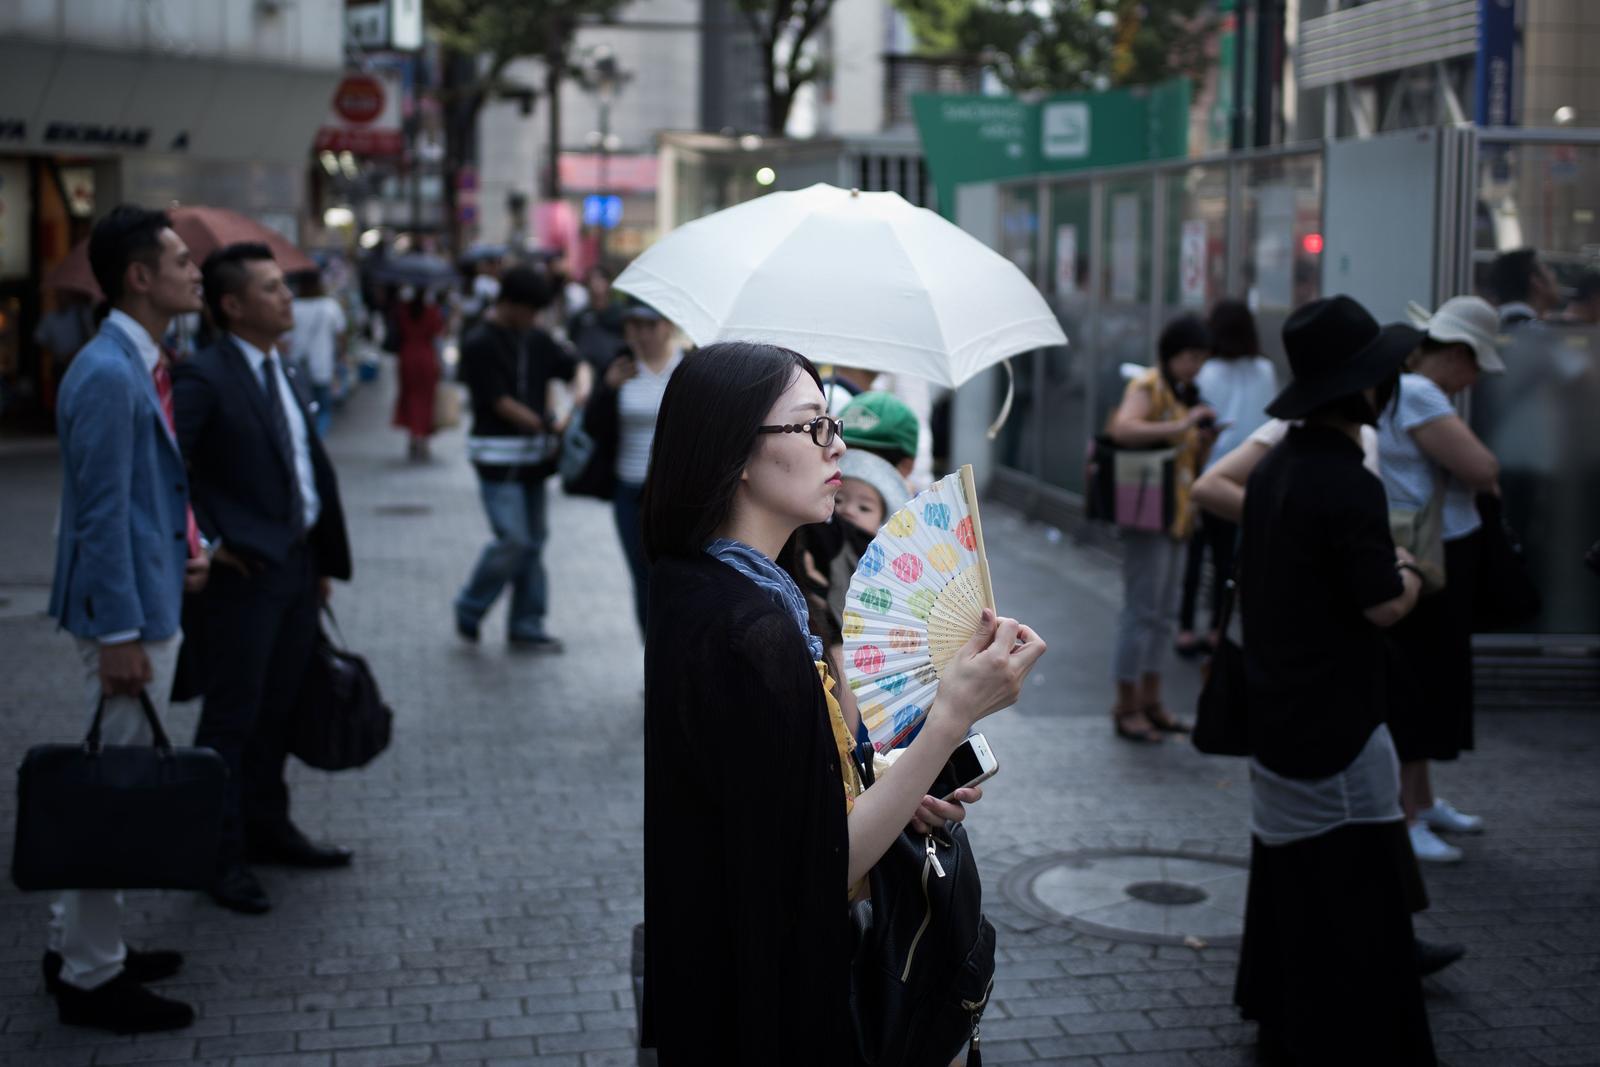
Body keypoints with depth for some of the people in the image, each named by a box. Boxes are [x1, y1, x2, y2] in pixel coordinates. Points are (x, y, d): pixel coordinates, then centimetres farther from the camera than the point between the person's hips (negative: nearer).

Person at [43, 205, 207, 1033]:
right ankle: (90, 977, 10)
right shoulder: (108, 375, -20)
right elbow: (101, 514, -21)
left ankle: (79, 943, 32)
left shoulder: (141, 365, 11)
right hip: (128, 616, -10)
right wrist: (119, 634, -21)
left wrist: (182, 549, 9)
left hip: (151, 602, 10)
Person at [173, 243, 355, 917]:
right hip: (244, 573, -8)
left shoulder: (285, 374, 14)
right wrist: (203, 544, -16)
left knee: (276, 711, 17)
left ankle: (267, 829, 30)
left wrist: (324, 558, 15)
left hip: (298, 567, 8)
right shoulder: (204, 378, -13)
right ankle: (223, 856, 8)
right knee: (231, 719, 0)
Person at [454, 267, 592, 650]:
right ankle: (469, 609, 10)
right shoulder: (479, 344, -10)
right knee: (514, 541, -12)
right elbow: (500, 403, -13)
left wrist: (581, 386, -6)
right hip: (498, 458, -7)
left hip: (534, 455, 7)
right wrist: (550, 427, -11)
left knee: (534, 540, 8)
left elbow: (574, 365, 18)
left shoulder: (536, 341, 9)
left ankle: (526, 627, 17)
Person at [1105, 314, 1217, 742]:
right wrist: (1181, 426, -31)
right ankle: (1127, 707, -1)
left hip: (1177, 515, 9)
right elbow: (1123, 429, -29)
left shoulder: (1184, 394, 18)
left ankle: (1150, 701, 19)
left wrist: (1203, 441, 2)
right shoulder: (1148, 387, -9)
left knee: (1164, 612, 12)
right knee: (1142, 610, -7)